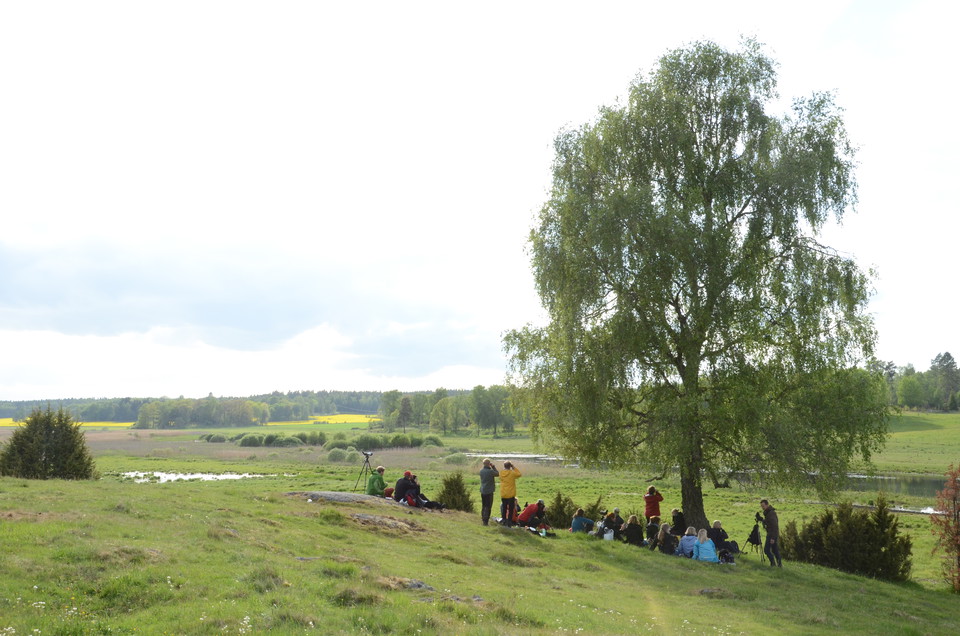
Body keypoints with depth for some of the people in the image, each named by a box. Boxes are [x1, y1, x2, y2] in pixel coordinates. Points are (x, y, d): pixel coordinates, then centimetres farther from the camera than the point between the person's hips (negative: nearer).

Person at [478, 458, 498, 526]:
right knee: (488, 507, 0)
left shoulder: (481, 471, 1)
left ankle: (483, 520, 25)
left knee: (483, 506, 18)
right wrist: (493, 466, 2)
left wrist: (491, 467, 7)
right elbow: (497, 474, -1)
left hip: (482, 491, 7)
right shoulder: (490, 471, -19)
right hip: (489, 491, -7)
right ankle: (486, 521, -1)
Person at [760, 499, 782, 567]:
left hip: (772, 535, -10)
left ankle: (772, 562, -1)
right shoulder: (768, 512, 11)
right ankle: (779, 564, 16)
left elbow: (775, 526, -23)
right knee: (775, 549, 13)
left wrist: (773, 538, -24)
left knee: (766, 549, -8)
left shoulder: (771, 513, -19)